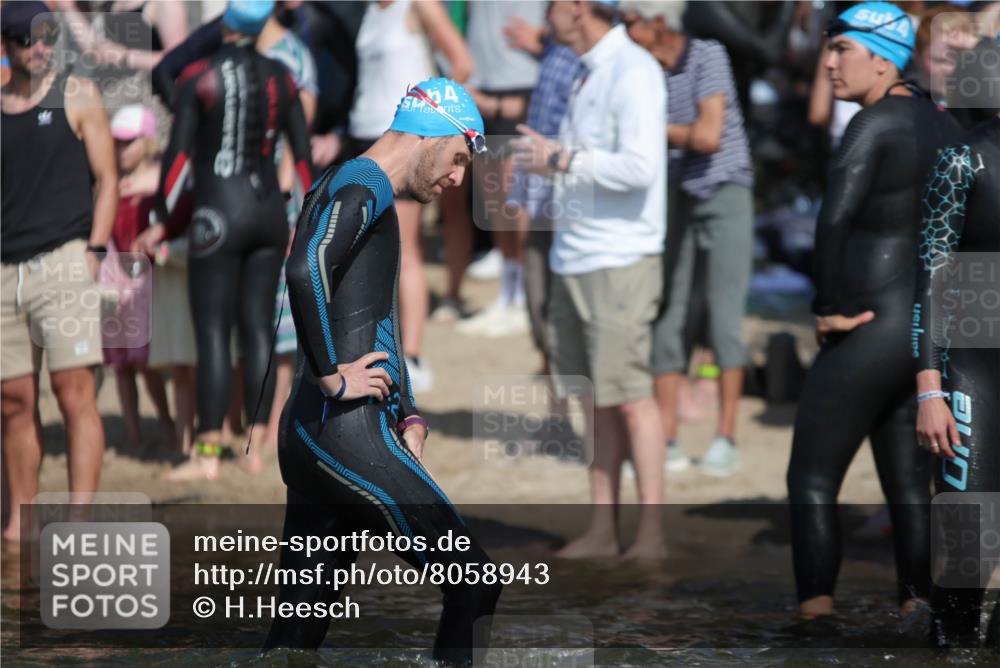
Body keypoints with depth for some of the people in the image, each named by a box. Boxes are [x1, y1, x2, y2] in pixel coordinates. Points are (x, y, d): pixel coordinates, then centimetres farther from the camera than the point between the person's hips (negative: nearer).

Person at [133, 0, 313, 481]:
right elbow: (303, 155, 7)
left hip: (219, 214, -4)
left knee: (212, 333, -3)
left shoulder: (199, 77, -8)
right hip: (270, 211, 4)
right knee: (258, 330, 9)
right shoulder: (280, 77, 4)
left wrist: (161, 222, -3)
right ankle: (257, 445, 8)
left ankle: (207, 453, -7)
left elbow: (179, 154, -10)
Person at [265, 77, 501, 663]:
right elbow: (307, 268, -27)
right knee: (473, 581, -8)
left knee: (303, 616, 10)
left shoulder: (375, 202, 25)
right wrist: (332, 374, -21)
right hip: (348, 433, -10)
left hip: (307, 437, 10)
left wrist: (408, 417, 17)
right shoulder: (360, 185, -7)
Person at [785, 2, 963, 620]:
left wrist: (827, 309, -17)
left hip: (871, 330, -8)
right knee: (909, 482, 12)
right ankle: (917, 605, 13)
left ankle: (816, 615, -6)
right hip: (929, 326, 8)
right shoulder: (940, 123, 11)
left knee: (811, 481, -1)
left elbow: (835, 218, -26)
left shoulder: (874, 124, -15)